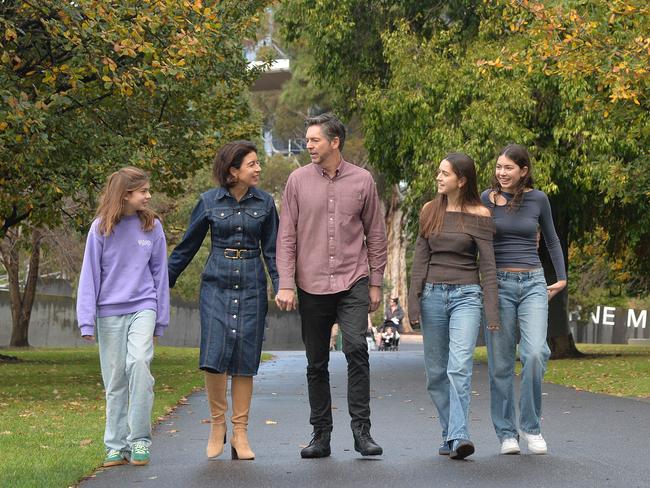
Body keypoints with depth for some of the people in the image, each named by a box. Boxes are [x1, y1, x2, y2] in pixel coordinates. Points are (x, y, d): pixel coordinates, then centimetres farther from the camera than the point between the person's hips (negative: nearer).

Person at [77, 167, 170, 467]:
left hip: (142, 307, 0)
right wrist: (87, 320, -3)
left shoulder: (152, 226, 3)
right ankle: (116, 445, 14)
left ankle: (140, 439, -12)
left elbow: (159, 273, 9)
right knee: (115, 380, 4)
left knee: (139, 362, -21)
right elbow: (90, 274, 1)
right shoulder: (101, 228, -2)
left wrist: (161, 319, 7)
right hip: (110, 312, 0)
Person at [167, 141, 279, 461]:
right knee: (215, 355, -13)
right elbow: (187, 246, 8)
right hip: (216, 284, -1)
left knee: (245, 360, 0)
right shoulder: (209, 201, 0)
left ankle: (240, 434, 6)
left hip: (251, 287, 1)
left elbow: (272, 250, 9)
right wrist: (164, 281, 9)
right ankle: (217, 424, 5)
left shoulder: (264, 203, 4)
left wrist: (281, 286, -3)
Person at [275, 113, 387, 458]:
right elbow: (286, 236, 2)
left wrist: (375, 283, 7)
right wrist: (285, 284, -5)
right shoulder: (298, 180, 3)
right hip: (312, 285, 1)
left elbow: (375, 234, 9)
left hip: (353, 282, -1)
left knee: (356, 349, -17)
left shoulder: (362, 180, 3)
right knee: (316, 364, 7)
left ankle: (361, 429, -10)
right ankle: (321, 434, 16)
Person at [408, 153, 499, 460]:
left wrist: (492, 310, -7)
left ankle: (458, 438, -25)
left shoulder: (479, 215, -1)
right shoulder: (430, 211, 10)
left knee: (459, 366, -19)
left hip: (466, 295, -4)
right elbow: (420, 258, 10)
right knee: (437, 372, 6)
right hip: (433, 294, 4)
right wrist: (413, 299, 3)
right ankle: (450, 435, 16)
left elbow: (487, 265, -2)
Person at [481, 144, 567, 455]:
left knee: (535, 353, -17)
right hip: (498, 283, 0)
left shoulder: (538, 199, 5)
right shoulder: (486, 200, 1)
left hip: (533, 283, 1)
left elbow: (551, 240, 18)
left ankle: (530, 425, -1)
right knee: (501, 362, 1)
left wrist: (561, 278, 17)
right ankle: (506, 433, 11)